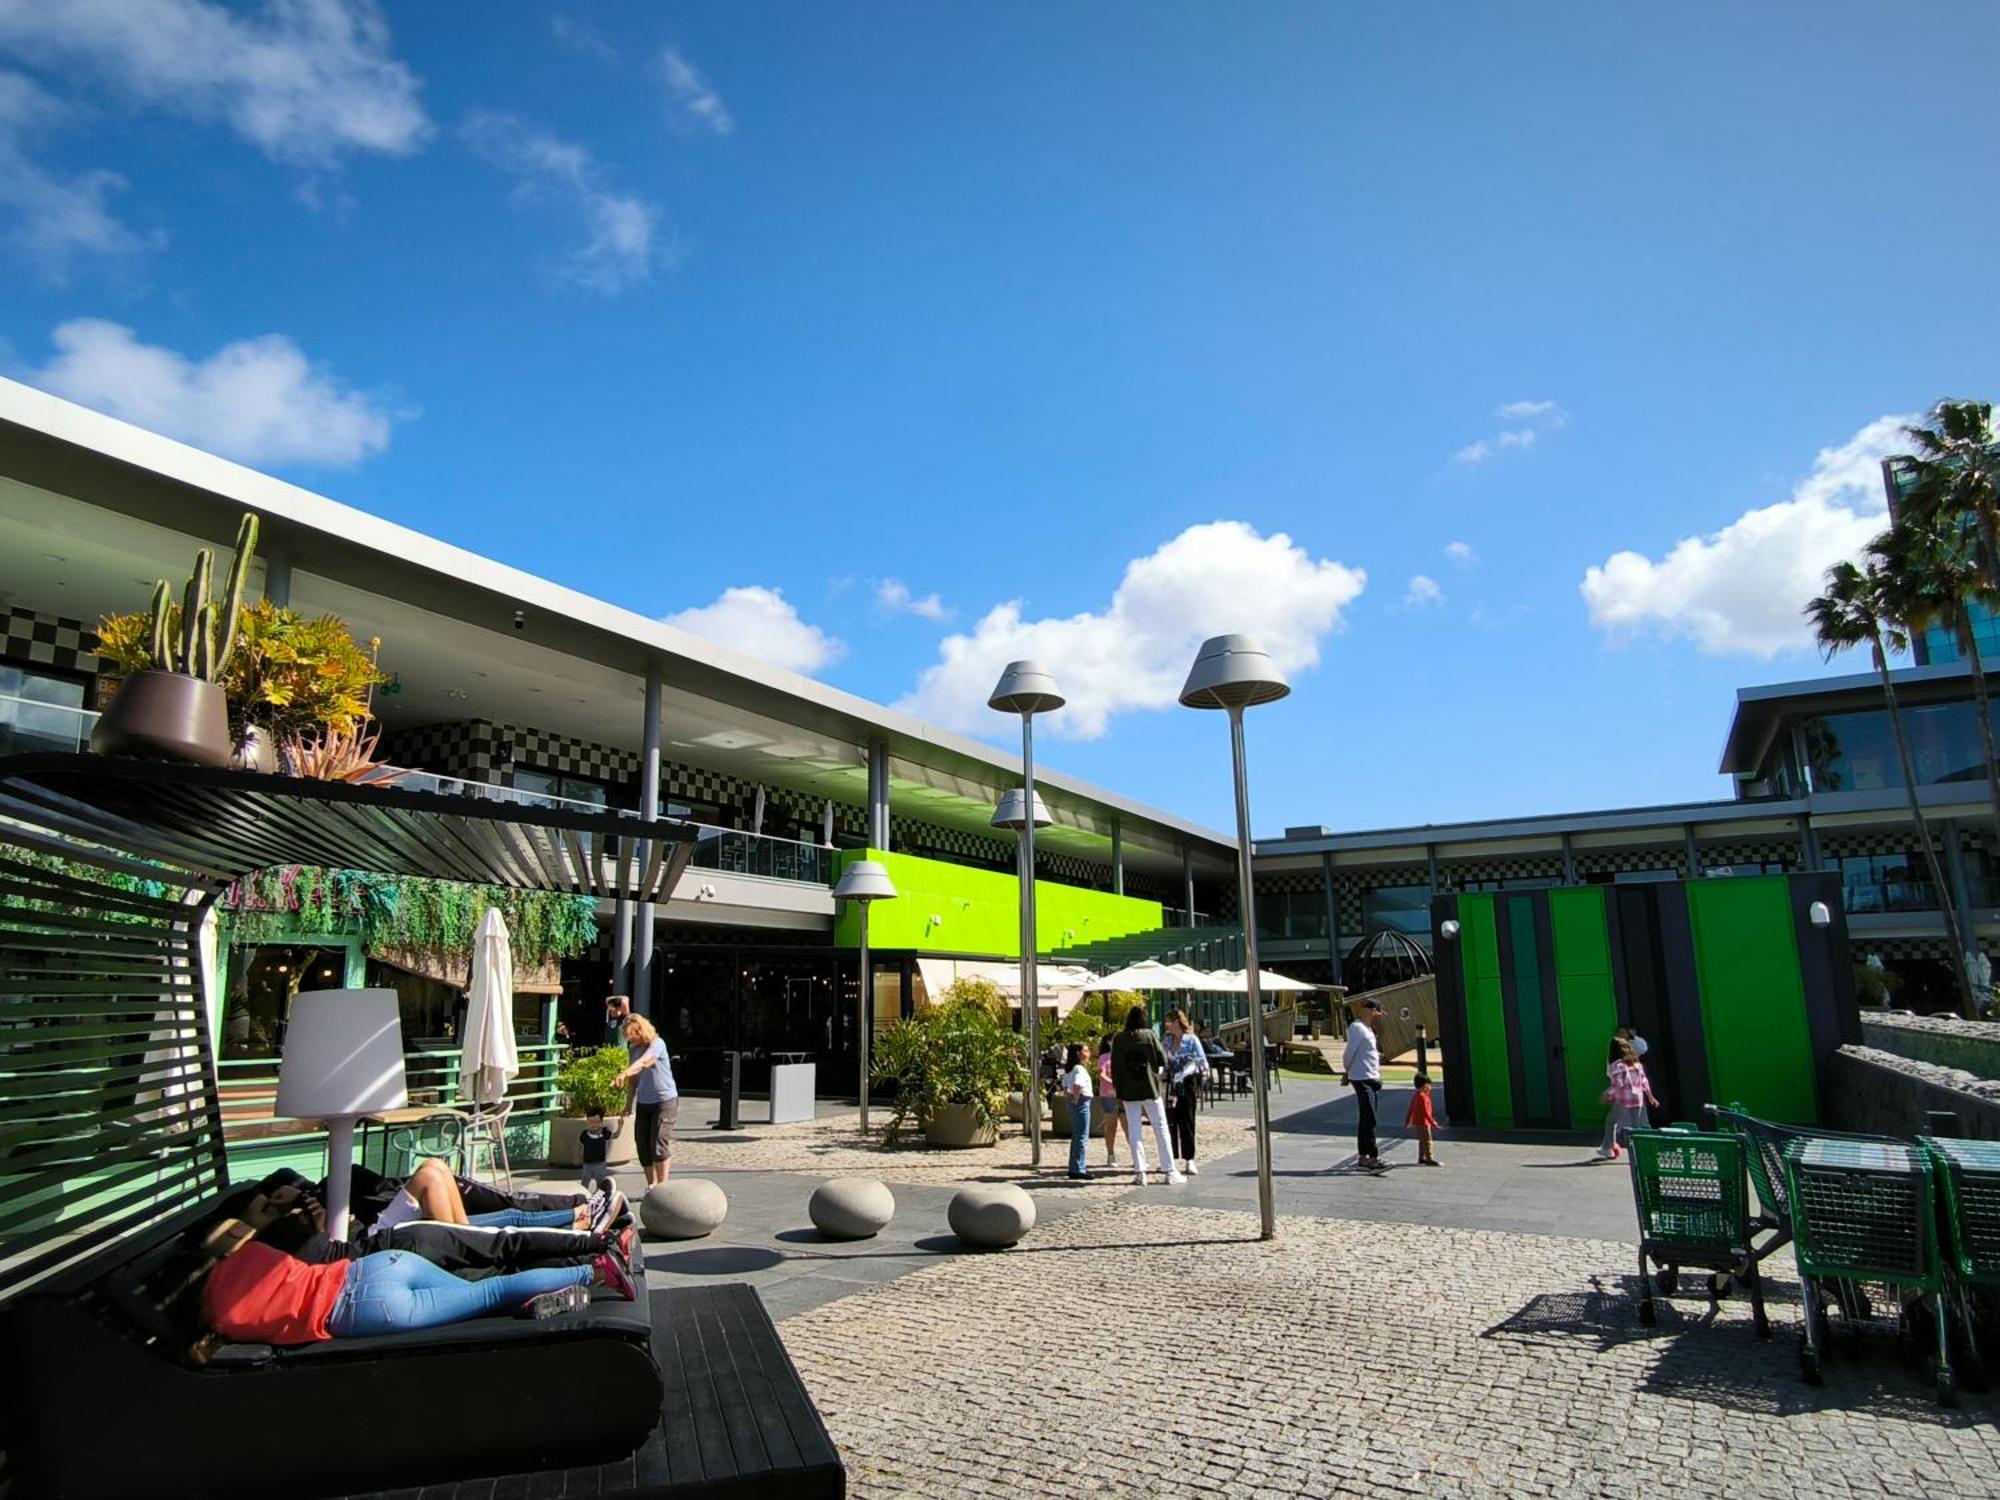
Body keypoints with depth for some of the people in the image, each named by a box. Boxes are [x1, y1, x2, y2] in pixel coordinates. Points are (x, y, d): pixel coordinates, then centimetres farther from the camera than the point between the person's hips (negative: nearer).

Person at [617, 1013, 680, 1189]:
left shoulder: (656, 1044, -14)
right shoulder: (632, 1049, 7)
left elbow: (643, 1062, -34)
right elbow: (634, 1080, 15)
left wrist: (625, 1073, -51)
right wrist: (628, 1104, 14)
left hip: (665, 1100, -7)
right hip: (643, 1102, 7)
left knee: (659, 1142, -11)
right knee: (642, 1142, 5)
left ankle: (662, 1186, -2)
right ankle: (651, 1186, 17)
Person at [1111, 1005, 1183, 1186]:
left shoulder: (1119, 1039, -2)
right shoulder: (1149, 1035, -7)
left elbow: (1115, 1068, -1)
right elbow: (1163, 1060, -5)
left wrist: (1118, 1093, 5)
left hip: (1129, 1092, 1)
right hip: (1150, 1089, -1)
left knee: (1133, 1131, 7)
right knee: (1160, 1129, 7)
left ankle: (1140, 1172, 3)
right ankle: (1170, 1171, 9)